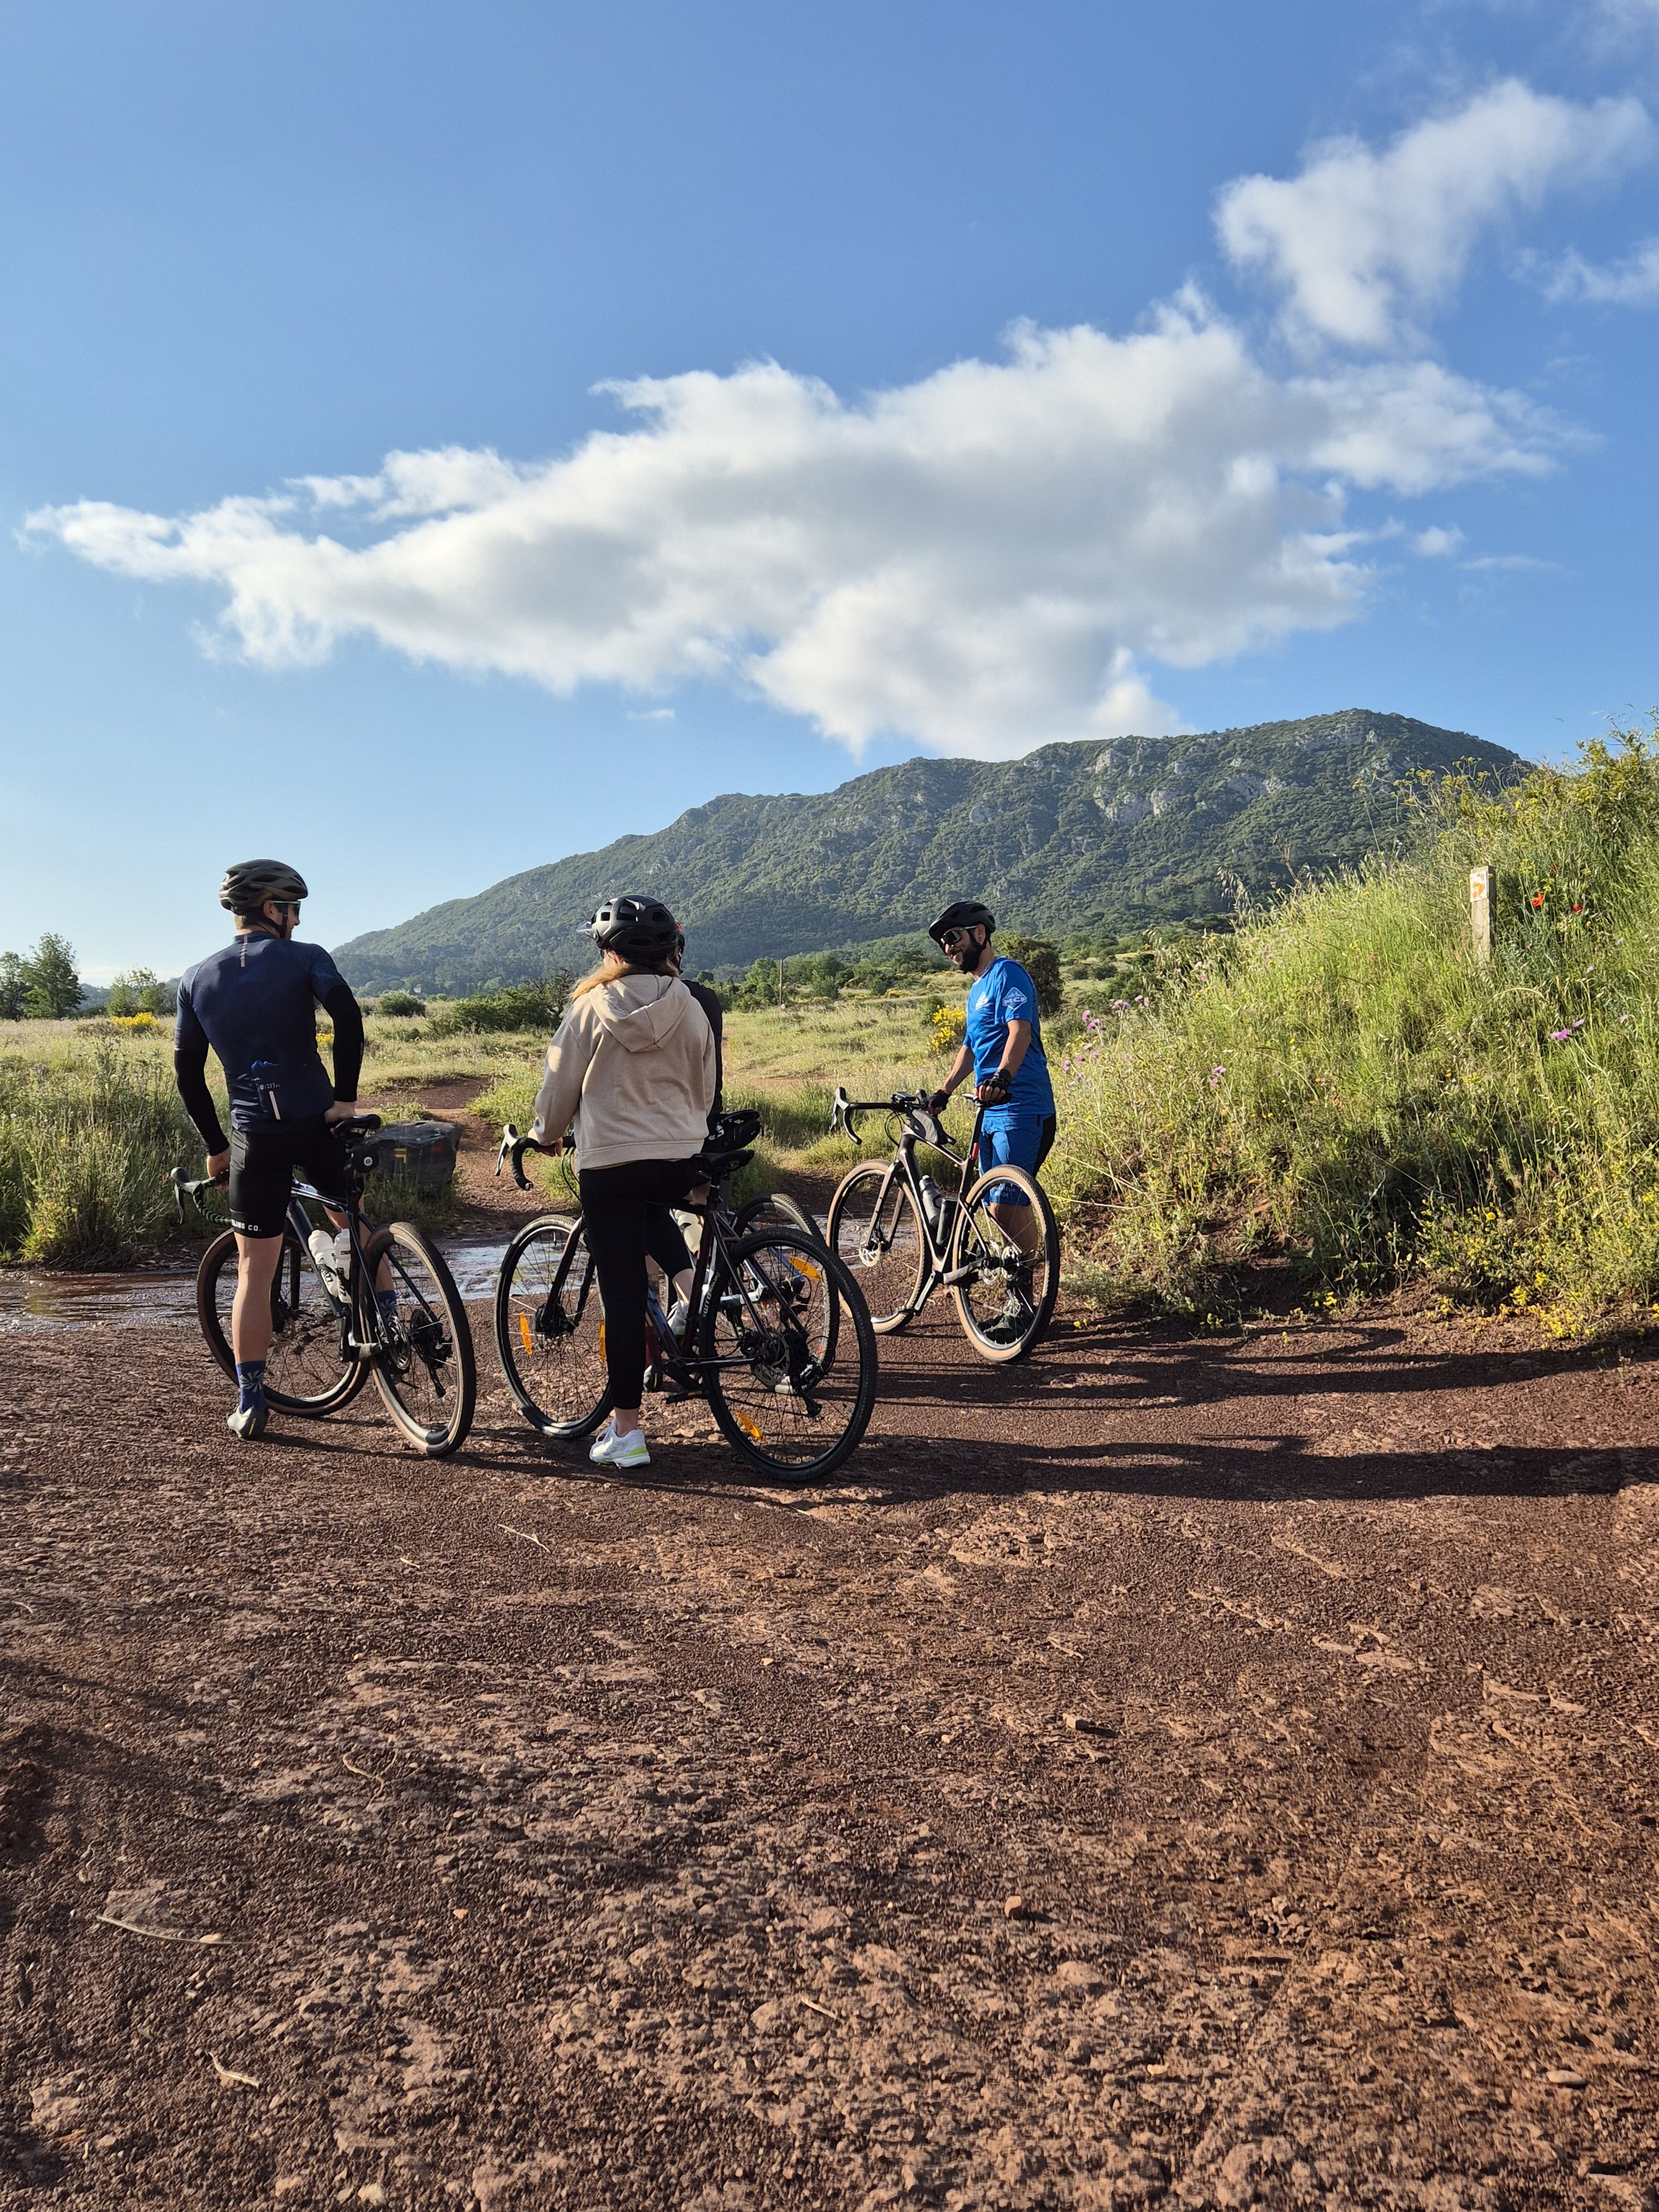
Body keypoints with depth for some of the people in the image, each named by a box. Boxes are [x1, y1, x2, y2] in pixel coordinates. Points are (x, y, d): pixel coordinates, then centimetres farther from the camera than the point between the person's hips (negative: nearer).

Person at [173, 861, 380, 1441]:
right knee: (354, 1226, 23)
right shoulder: (304, 958, 1)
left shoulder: (198, 979, 11)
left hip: (254, 1137, 2)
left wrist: (215, 1145, 18)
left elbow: (187, 1072, 11)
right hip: (317, 1123, -2)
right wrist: (345, 1096, -12)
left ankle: (250, 1403, 9)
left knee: (254, 1272, 7)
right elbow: (347, 1013, -18)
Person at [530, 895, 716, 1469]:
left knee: (623, 1293, 0)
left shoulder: (592, 1008, -5)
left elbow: (560, 1083, 2)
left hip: (610, 1163, -3)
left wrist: (548, 1134, 22)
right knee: (654, 1219, 38)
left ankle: (626, 1431, 5)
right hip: (682, 1163, 4)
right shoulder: (690, 1009, 3)